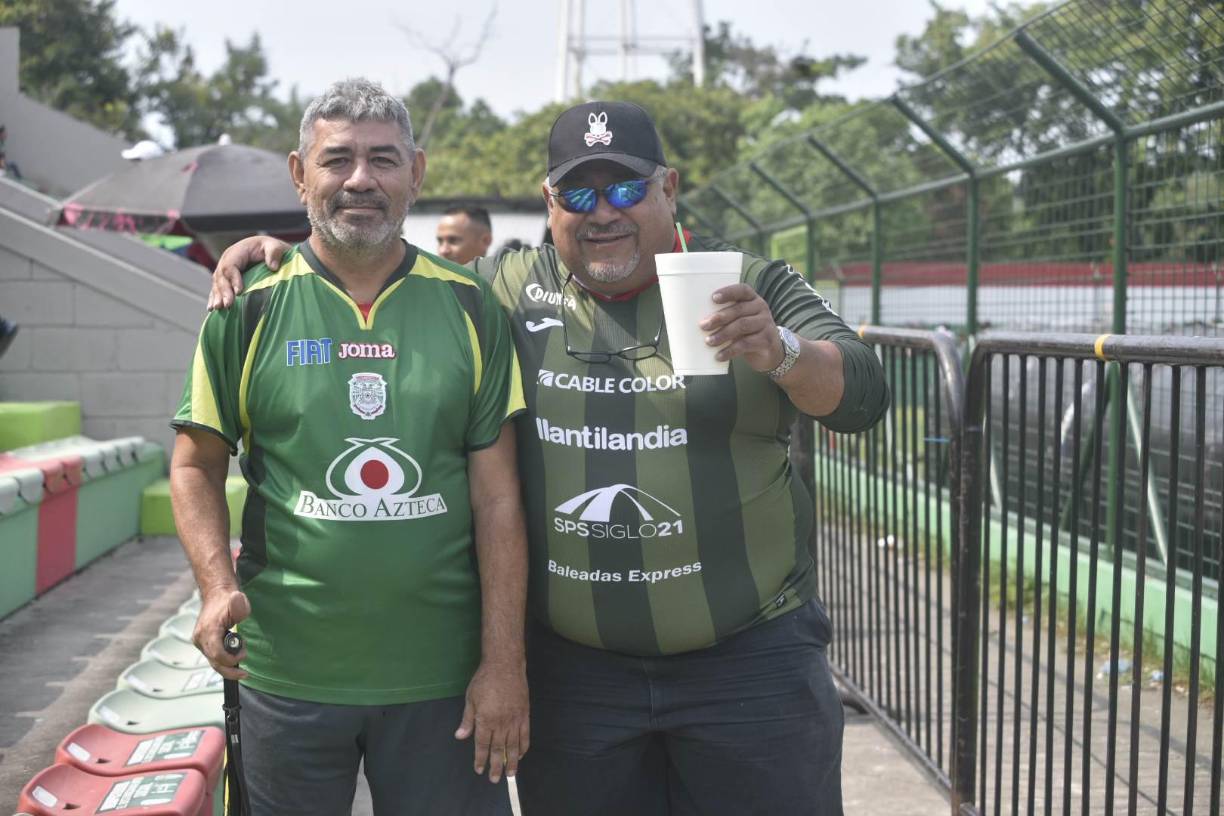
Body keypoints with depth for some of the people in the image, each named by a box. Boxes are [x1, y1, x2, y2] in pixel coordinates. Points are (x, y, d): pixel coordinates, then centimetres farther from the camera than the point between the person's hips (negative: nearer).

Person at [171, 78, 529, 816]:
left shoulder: (469, 308, 1)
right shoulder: (250, 308, 0)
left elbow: (498, 497, 0)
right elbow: (197, 464, 6)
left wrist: (505, 662, -4)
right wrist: (218, 584, -12)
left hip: (442, 676, 0)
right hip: (287, 671, 0)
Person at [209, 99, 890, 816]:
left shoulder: (753, 288, 0)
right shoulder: (508, 292, 6)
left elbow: (863, 395, -8)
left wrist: (778, 353, -27)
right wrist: (280, 251, 4)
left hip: (750, 660, -1)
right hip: (572, 667, 2)